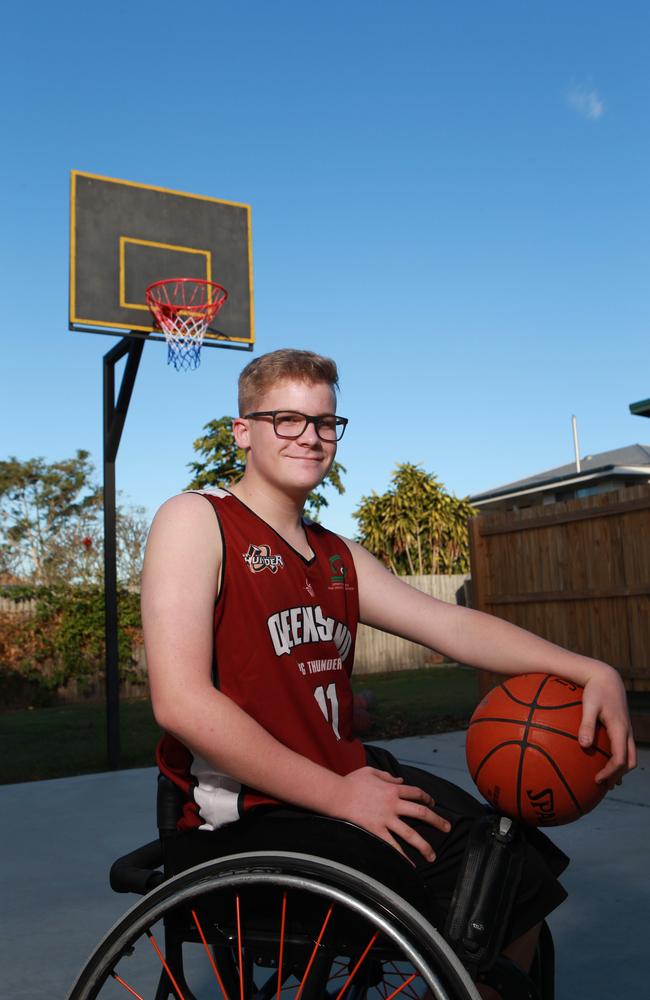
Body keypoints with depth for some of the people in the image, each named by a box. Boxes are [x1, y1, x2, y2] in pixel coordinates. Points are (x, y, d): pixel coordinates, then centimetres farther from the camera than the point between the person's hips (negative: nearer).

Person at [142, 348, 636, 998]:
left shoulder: (338, 557, 13)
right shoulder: (194, 520, -10)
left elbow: (451, 625, 6)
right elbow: (181, 702, -20)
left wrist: (592, 671, -8)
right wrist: (339, 795, -19)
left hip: (350, 780, 8)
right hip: (242, 815, -7)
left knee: (520, 868, 6)